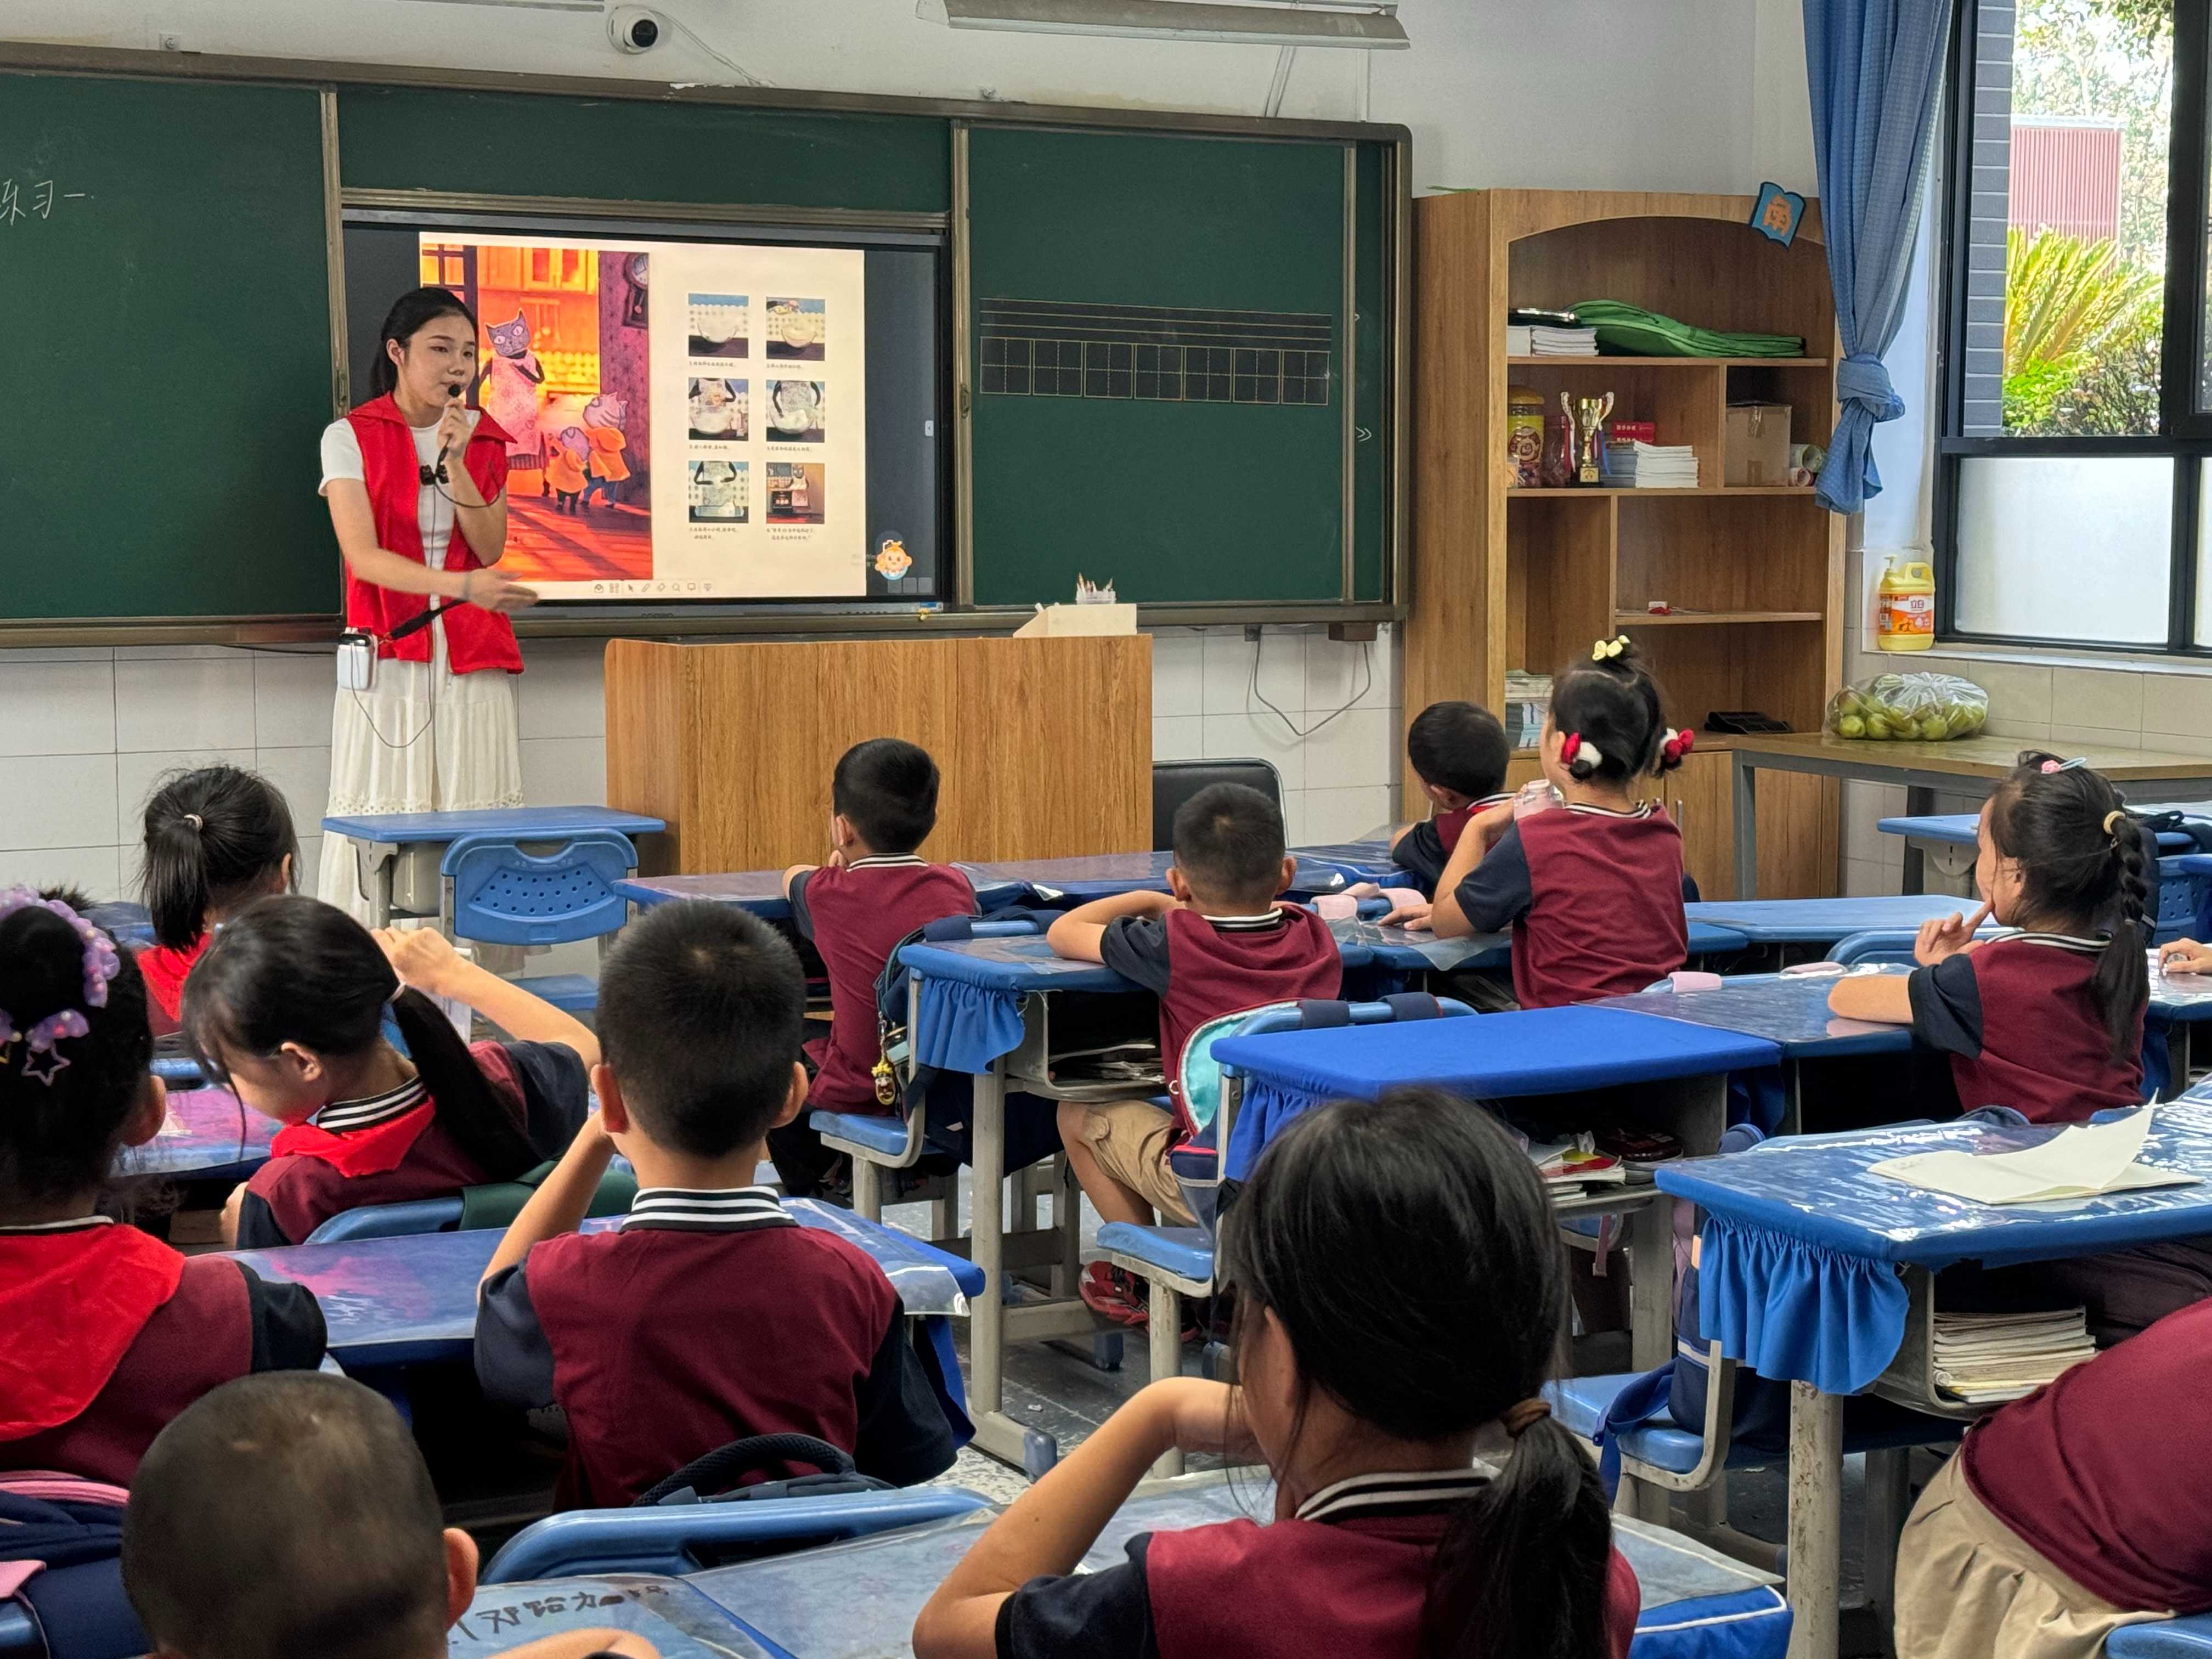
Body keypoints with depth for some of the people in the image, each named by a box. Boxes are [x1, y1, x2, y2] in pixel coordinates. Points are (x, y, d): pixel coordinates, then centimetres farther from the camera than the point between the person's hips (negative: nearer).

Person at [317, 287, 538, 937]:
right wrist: (460, 584, -28)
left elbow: (489, 550, 2)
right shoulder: (351, 437, -2)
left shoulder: (485, 439, 11)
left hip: (474, 657, 3)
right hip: (388, 652, -3)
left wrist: (456, 463, -11)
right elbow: (362, 556, -13)